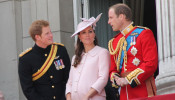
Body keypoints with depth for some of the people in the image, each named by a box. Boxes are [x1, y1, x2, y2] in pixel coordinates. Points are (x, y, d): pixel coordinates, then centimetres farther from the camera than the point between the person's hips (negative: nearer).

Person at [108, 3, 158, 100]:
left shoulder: (144, 33, -1)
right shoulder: (113, 42, 17)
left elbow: (151, 64, -10)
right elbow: (113, 69, 18)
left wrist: (128, 80, -14)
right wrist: (116, 79, -6)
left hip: (143, 92, -5)